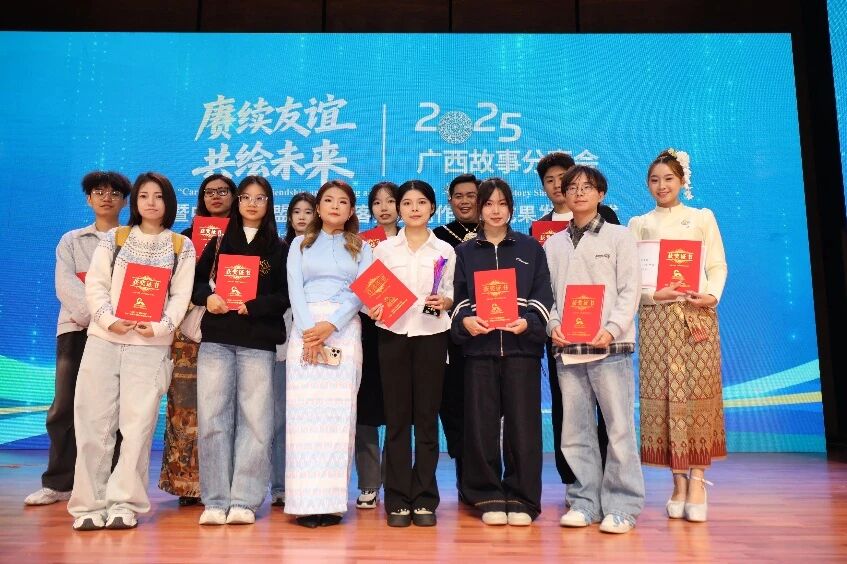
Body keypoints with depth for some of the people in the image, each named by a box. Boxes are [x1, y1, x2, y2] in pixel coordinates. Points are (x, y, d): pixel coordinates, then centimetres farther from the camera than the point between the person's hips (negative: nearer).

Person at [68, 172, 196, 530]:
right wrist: (109, 320, -12)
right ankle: (89, 503, 10)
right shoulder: (114, 239, 12)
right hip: (103, 340, 2)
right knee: (94, 423, 1)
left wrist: (160, 326, -15)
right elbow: (94, 286, 4)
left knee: (138, 424, -3)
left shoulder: (182, 247, 8)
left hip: (151, 344, -1)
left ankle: (125, 502, 6)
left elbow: (181, 296, 1)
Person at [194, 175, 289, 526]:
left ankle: (244, 500, 5)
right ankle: (215, 500, 7)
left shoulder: (278, 248, 9)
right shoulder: (218, 242, 16)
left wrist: (251, 307, -14)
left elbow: (285, 296, -1)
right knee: (212, 417, 0)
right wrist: (206, 298, -7)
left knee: (255, 420, -2)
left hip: (258, 342, -2)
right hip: (216, 339, 2)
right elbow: (196, 280, 13)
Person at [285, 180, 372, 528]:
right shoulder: (301, 244, 18)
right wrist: (309, 331, -11)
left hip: (344, 331, 0)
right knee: (304, 412, -6)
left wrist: (331, 325, -13)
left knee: (338, 412, -5)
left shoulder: (360, 247, 16)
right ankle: (304, 501, -3)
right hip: (305, 329, 0)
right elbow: (295, 290, 5)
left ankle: (331, 500, -2)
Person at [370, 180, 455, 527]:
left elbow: (452, 295, 8)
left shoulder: (445, 251, 7)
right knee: (397, 418, 2)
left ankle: (424, 499, 13)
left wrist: (443, 302, -13)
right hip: (393, 335, 0)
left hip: (431, 336, 0)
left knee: (427, 417, 3)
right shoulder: (384, 249, 8)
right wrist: (374, 309, -13)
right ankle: (398, 500, 12)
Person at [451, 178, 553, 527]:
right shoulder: (465, 252, 14)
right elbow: (457, 297, 8)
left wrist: (528, 322, -14)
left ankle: (521, 499, 11)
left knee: (522, 423, -1)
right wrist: (464, 320, -12)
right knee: (482, 424, 2)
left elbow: (543, 295, 4)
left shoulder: (530, 248, 11)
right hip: (479, 346, 1)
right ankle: (488, 497, 14)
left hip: (521, 346, -1)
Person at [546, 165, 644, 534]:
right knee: (575, 430, 7)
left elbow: (630, 290, -1)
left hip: (610, 347, -3)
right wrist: (553, 325, -5)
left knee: (619, 427, -3)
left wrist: (611, 329, -14)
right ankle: (585, 501, 17)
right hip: (567, 349, 3)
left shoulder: (618, 236, 7)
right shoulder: (553, 244, 16)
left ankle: (621, 506, 7)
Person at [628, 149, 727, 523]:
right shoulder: (639, 224, 13)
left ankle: (698, 481, 2)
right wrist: (653, 294, -11)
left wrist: (711, 296, -11)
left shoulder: (703, 217, 13)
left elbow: (718, 265, 7)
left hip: (697, 314, 0)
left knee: (697, 391, -4)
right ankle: (678, 481, 6)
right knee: (662, 393, -3)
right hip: (656, 315, 1)